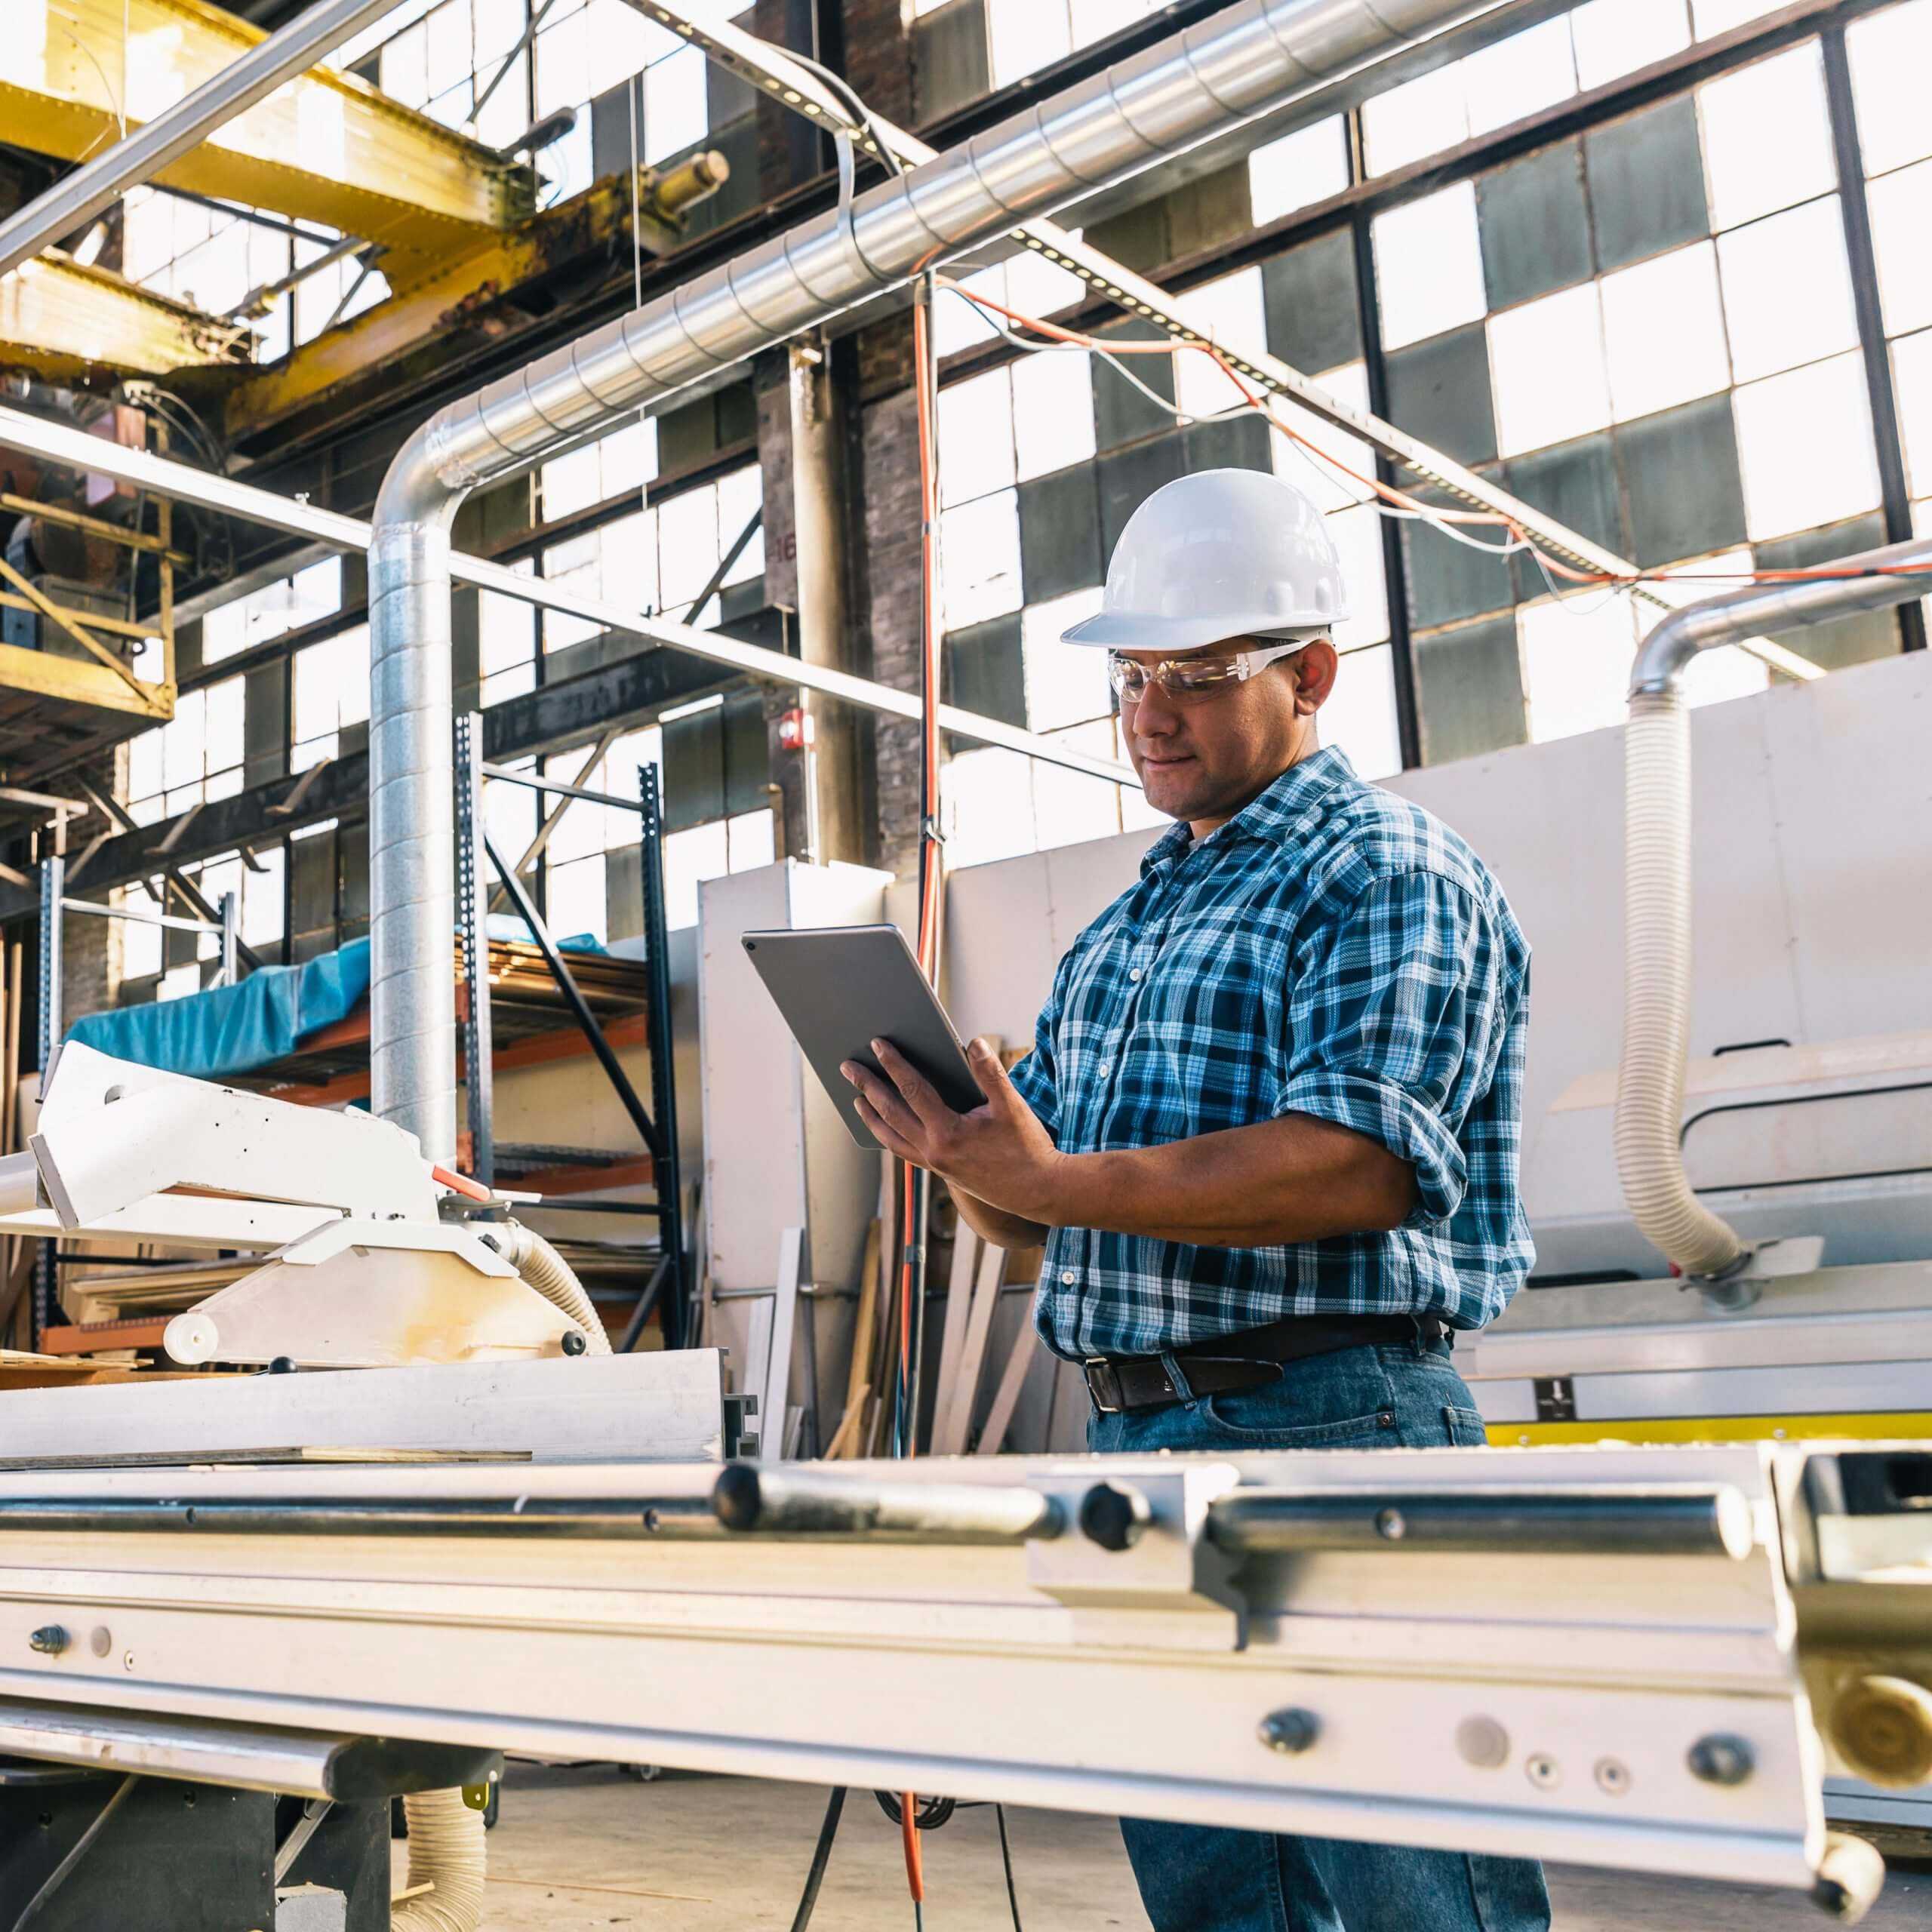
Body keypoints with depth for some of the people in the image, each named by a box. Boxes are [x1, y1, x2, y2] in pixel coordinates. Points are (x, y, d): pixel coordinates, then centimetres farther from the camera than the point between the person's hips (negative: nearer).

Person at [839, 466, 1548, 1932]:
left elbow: (1357, 1164, -23)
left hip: (1320, 1431, -8)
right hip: (1128, 1436, 9)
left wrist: (1060, 1183, -26)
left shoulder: (1391, 873, -6)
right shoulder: (1129, 922, 19)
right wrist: (971, 1154, -4)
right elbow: (1037, 1220, 18)